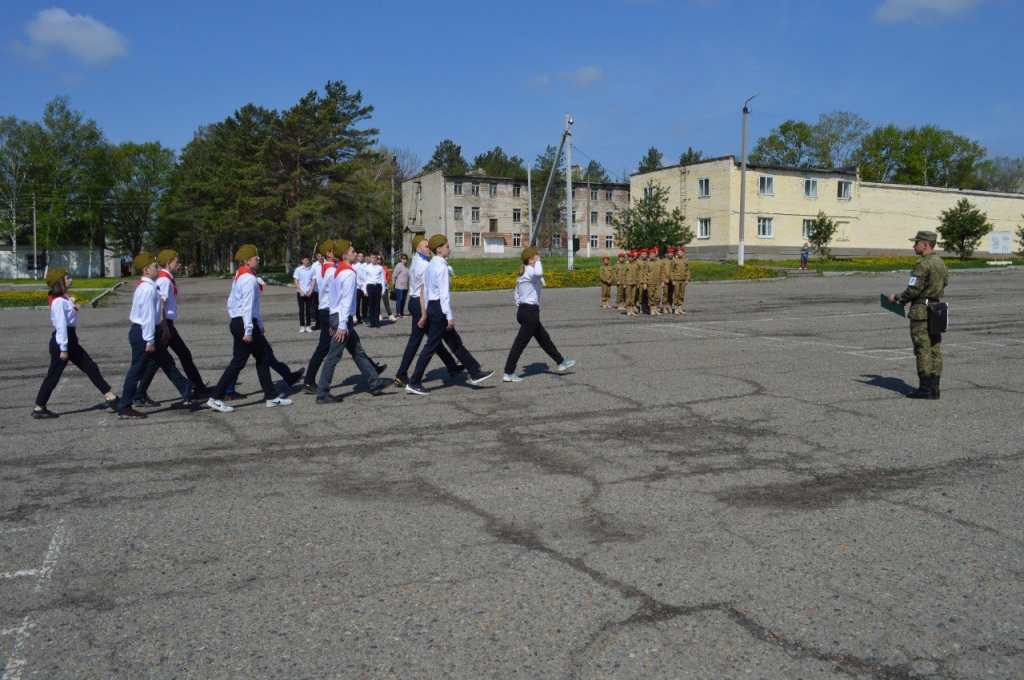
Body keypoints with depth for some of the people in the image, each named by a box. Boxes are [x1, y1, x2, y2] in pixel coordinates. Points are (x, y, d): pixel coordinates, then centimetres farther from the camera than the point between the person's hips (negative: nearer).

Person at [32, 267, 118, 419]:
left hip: (70, 339, 10)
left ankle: (110, 397, 13)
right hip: (62, 340, -10)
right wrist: (63, 348, -20)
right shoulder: (59, 301, -18)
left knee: (91, 367, 10)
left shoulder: (64, 298, 11)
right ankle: (39, 408, 11)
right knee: (54, 375, 0)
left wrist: (67, 347, 16)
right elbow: (61, 325, -20)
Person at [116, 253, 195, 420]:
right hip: (142, 333, -10)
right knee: (137, 371, -2)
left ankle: (187, 393, 23)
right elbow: (147, 315, -22)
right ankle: (124, 409, 6)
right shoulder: (148, 288, -19)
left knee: (167, 363, 15)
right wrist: (150, 341, -21)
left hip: (145, 332, 10)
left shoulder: (147, 286, 12)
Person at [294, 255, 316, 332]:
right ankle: (302, 326, 6)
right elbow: (296, 281, 0)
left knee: (309, 310, 3)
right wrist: (301, 291, -9)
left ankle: (308, 326, 8)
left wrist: (310, 291, -7)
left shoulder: (312, 269, 3)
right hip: (300, 292, -1)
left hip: (309, 293, 1)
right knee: (301, 309, 2)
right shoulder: (298, 269, 1)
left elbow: (314, 281, 4)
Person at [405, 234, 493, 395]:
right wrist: (449, 316, -20)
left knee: (455, 342, 13)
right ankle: (414, 383, -1)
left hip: (431, 306, 10)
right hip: (439, 308, -10)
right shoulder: (441, 267, -15)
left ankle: (475, 373, 20)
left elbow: (424, 290, 15)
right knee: (431, 346, -5)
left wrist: (425, 314, 18)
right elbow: (444, 294, -20)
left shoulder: (430, 266, 14)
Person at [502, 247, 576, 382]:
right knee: (520, 343, -7)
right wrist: (538, 262, -20)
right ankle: (509, 374, -4)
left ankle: (561, 362, 33)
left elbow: (517, 295, 20)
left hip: (523, 310, 11)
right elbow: (539, 273, -39)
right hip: (530, 312, -11)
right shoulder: (530, 272, -14)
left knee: (544, 338, 20)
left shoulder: (523, 275, 15)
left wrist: (520, 311, 23)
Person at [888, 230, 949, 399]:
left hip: (921, 311, -9)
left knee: (923, 350, -5)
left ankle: (925, 389, -3)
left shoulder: (923, 264, -16)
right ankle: (934, 388, 12)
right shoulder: (941, 263, 14)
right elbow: (944, 285, 18)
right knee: (935, 349, 9)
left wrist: (897, 297, -2)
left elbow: (913, 290, -20)